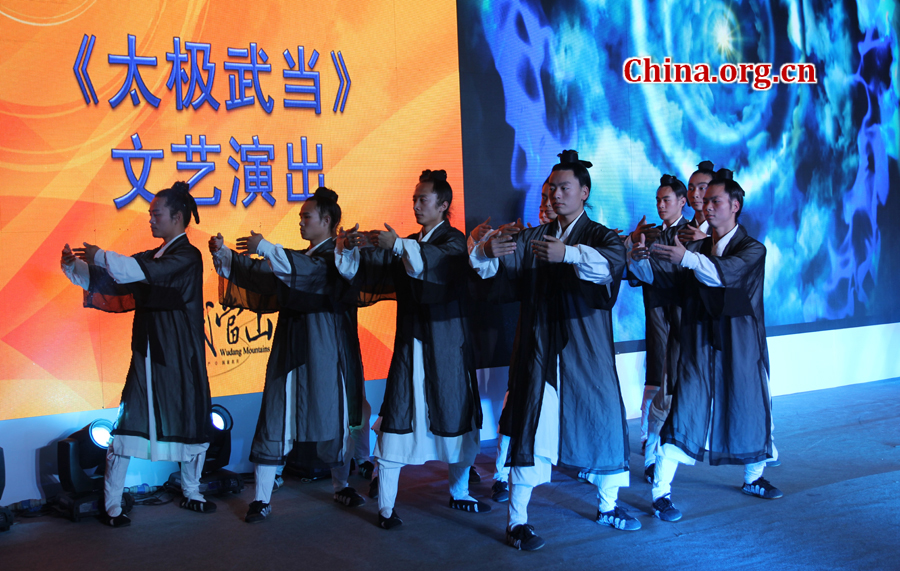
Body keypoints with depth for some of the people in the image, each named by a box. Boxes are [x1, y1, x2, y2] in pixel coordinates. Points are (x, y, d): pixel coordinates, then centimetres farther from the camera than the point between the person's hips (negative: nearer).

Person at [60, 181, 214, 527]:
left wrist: (99, 257, -21)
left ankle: (191, 493, 28)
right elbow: (107, 281, 11)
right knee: (126, 424, -3)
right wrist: (74, 267, -3)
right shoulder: (151, 258, 11)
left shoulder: (188, 257, -9)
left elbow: (146, 273, -25)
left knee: (190, 423, 8)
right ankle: (111, 505, 4)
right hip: (147, 355, 5)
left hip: (179, 359, -4)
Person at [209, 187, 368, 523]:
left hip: (324, 353, -5)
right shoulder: (296, 258, 17)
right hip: (290, 350, 6)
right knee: (275, 420, 0)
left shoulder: (335, 256, -5)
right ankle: (262, 499, 3)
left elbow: (308, 271, -24)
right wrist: (224, 254, 0)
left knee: (333, 419, 5)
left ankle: (341, 487, 26)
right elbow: (258, 274, 12)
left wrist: (265, 248, -29)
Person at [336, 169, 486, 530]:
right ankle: (385, 507, 2)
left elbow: (436, 261, -27)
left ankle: (459, 494, 29)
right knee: (395, 423, -4)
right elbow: (365, 271, 7)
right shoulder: (406, 245, 13)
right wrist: (349, 248, -11)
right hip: (409, 346, 3)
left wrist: (398, 245, -37)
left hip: (446, 348, -3)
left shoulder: (454, 241, -4)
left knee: (458, 423, 7)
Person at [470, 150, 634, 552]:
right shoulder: (532, 238, 10)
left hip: (587, 352, 0)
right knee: (530, 429, -5)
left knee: (603, 420, 6)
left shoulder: (600, 236, 2)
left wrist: (568, 253, -40)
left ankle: (608, 506, 29)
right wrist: (487, 252, -24)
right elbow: (490, 268, 1)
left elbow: (611, 263, -22)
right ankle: (516, 521, 2)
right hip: (539, 349, 1)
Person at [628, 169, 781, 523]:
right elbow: (657, 274, -1)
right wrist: (639, 259, -24)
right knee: (683, 413, -9)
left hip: (739, 350, -1)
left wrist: (686, 258, -43)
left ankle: (753, 478, 37)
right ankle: (661, 493, -8)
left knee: (748, 411, 12)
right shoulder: (697, 249, 10)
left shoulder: (751, 250, -4)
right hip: (699, 347, 1)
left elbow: (725, 272, -25)